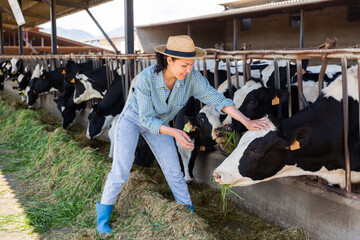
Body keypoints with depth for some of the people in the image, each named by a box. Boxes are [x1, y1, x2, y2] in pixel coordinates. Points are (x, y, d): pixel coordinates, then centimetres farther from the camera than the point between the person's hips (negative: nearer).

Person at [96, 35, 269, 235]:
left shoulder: (192, 77, -26)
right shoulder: (146, 78, -34)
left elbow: (216, 99, -24)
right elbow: (146, 119, -30)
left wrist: (246, 121, -32)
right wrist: (174, 133, -44)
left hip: (159, 124, 3)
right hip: (132, 118, -3)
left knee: (174, 171, 3)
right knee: (121, 171, -8)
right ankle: (103, 216, 14)